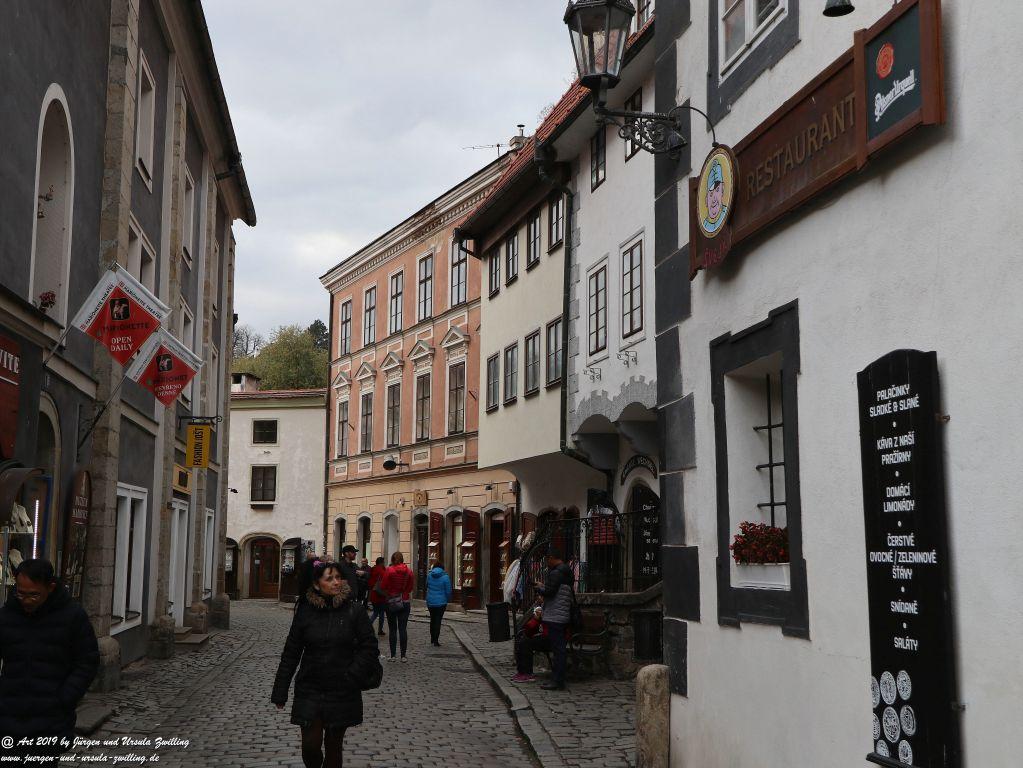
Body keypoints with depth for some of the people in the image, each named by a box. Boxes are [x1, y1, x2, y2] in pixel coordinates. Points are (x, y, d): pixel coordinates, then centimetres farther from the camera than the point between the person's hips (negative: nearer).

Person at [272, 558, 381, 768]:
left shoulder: (353, 610, -6)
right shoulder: (305, 612, -3)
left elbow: (369, 647, -3)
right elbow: (290, 654, 3)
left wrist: (351, 676, -13)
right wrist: (280, 693, 3)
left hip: (342, 693, 0)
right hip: (309, 690, 0)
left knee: (333, 746, 9)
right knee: (311, 745, -3)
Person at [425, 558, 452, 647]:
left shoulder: (429, 575, -2)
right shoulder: (445, 577, -12)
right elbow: (448, 591, -9)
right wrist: (448, 600, 6)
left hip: (430, 602, 3)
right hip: (441, 602, -3)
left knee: (432, 620, 19)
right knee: (438, 620, 3)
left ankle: (432, 639, 26)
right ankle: (436, 640, -1)